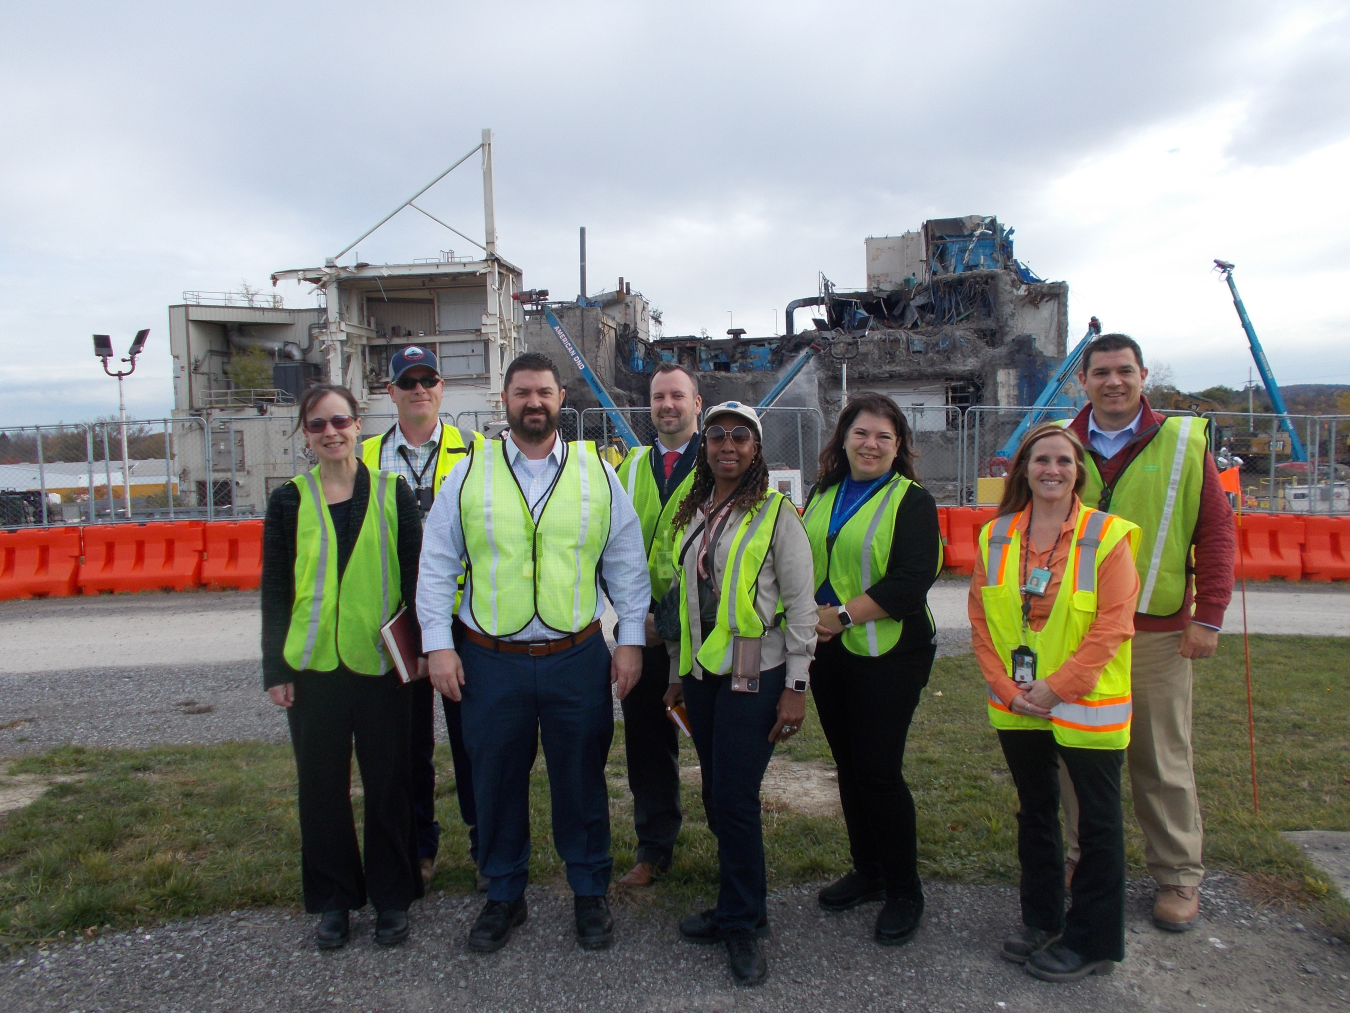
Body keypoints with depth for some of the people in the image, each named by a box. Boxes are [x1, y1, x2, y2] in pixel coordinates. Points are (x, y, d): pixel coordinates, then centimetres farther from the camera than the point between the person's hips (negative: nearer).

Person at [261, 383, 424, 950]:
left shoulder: (392, 492, 2)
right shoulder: (290, 501, 3)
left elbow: (414, 576, 4)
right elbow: (275, 590, 4)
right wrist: (275, 668, 0)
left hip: (382, 663, 0)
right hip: (313, 666, 1)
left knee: (388, 781, 8)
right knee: (322, 784, 10)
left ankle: (391, 898, 25)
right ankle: (333, 899, 28)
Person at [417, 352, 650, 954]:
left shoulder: (597, 473, 3)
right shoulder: (468, 474, 2)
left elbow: (627, 564, 6)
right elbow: (436, 566, 3)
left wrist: (630, 639, 1)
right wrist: (438, 644, -3)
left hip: (578, 658, 0)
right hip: (490, 661, 0)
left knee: (582, 781, 11)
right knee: (497, 784, 12)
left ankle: (589, 893, 31)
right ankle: (503, 897, 32)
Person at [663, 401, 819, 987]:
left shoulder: (776, 512, -6)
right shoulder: (692, 515, 12)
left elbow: (801, 602, -8)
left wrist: (796, 685, -11)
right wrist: (677, 674, 17)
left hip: (755, 676, -6)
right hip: (702, 674, 6)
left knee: (735, 799, -4)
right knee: (716, 797, 11)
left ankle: (742, 924, 14)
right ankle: (740, 909, 27)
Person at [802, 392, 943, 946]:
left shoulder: (912, 501, -6)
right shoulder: (823, 496, 12)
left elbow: (912, 580, -17)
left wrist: (841, 616, -18)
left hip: (887, 655, -6)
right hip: (828, 653, 6)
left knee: (879, 770, -2)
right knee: (849, 765, 14)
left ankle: (904, 891, 15)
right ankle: (867, 871, 31)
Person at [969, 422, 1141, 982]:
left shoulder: (1107, 536, -9)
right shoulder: (995, 536, 2)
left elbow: (1112, 626, -14)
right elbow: (981, 620, 2)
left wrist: (1056, 687, -17)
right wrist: (1006, 687, -7)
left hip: (1086, 706, -4)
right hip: (1017, 706, 4)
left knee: (1097, 822, 8)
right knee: (1034, 812, 18)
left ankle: (1091, 941, 23)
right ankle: (1042, 920, 35)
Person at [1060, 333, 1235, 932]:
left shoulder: (1184, 442, 1)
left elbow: (1217, 533, 1)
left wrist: (1207, 617, -4)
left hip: (1157, 633, -2)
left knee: (1163, 759, 7)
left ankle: (1178, 875, 23)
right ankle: (1073, 861, 27)